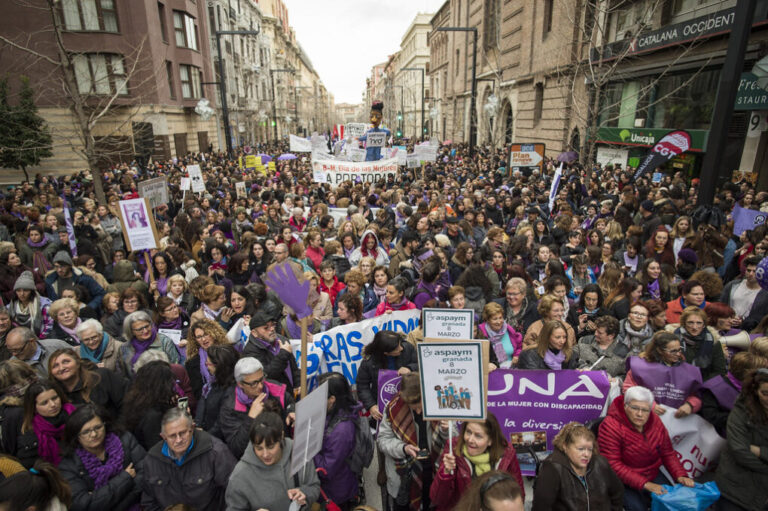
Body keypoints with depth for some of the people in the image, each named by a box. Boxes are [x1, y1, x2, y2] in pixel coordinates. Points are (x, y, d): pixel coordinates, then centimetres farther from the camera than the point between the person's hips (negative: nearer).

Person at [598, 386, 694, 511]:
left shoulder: (655, 421, -3)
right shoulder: (610, 426, -23)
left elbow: (668, 454, 6)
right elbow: (613, 465, -24)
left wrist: (680, 476, -12)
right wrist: (646, 484, -28)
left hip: (653, 475, 6)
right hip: (624, 481, -6)